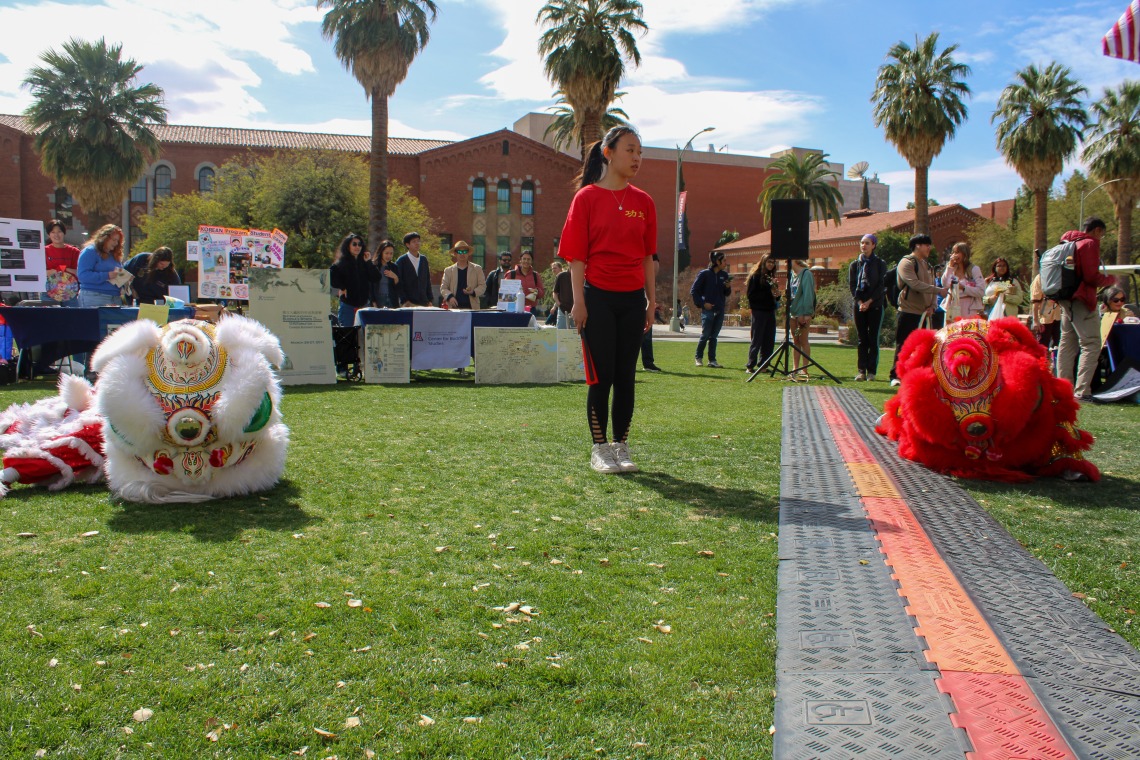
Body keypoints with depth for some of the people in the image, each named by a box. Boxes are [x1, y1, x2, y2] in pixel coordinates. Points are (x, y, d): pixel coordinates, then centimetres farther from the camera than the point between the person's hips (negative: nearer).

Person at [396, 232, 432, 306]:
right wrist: (404, 300, -10)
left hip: (424, 303, 4)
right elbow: (399, 283, -3)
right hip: (409, 303, -4)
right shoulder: (401, 261, 0)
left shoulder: (424, 259, 14)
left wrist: (430, 300, 9)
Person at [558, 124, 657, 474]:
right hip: (598, 296, -4)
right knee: (601, 375, -1)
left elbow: (648, 255, 12)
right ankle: (599, 449, 11)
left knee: (625, 375, 7)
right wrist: (578, 300, -11)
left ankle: (621, 447, 17)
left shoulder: (643, 202, 9)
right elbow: (577, 255, -6)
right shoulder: (587, 197, -3)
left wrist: (651, 299, 9)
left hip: (632, 299, 4)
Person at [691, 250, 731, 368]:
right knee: (705, 335, -2)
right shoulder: (704, 274, -6)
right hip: (708, 310, -5)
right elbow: (693, 291, -4)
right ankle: (698, 357, 15)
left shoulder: (724, 275, 10)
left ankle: (712, 360, 10)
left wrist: (728, 287, -4)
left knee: (713, 336, 7)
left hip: (720, 310, 5)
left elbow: (726, 294, 17)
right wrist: (702, 304, -10)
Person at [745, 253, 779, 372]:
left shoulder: (771, 277, 17)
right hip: (759, 311, -7)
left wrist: (776, 294, -2)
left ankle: (763, 365, 13)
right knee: (756, 340, -4)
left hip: (770, 311, 7)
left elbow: (775, 297, 21)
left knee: (769, 341, 5)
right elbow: (751, 295, -13)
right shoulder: (755, 276, -4)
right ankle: (750, 365, 2)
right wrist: (768, 293, -18)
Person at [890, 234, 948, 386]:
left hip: (924, 312, 7)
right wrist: (939, 290, -23)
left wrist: (931, 305, 0)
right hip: (908, 312, -7)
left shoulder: (928, 265, 18)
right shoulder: (906, 263, -9)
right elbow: (915, 284, -21)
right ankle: (896, 376, 0)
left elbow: (931, 286, 17)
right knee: (903, 345, -5)